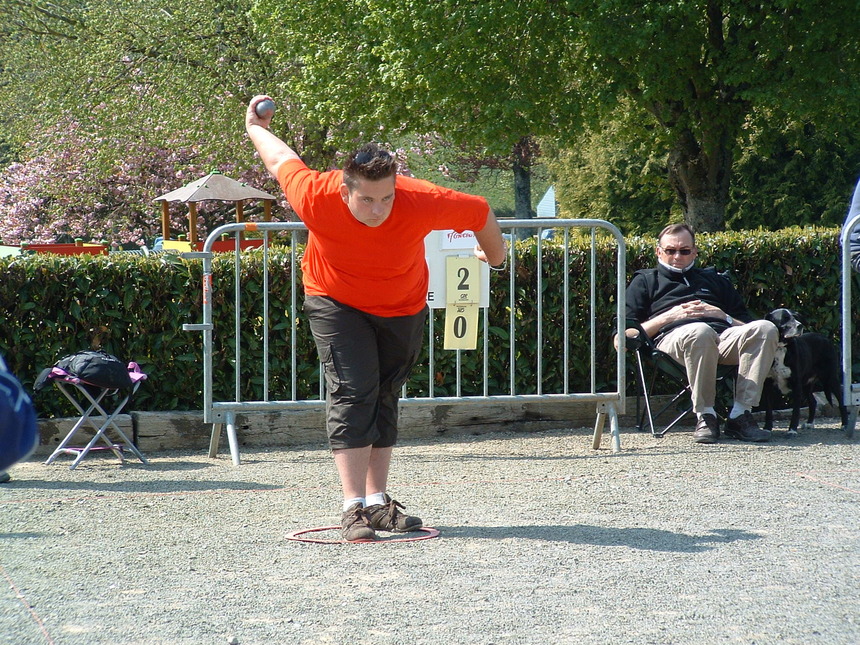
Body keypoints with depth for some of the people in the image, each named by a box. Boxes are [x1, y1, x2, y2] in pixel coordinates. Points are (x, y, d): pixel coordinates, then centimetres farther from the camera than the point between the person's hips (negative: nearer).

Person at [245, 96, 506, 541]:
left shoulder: (422, 203, -34)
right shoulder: (315, 198, -34)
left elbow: (481, 214, -15)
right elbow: (283, 161, -12)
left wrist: (494, 255, 5)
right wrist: (255, 128, 9)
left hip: (404, 308, 2)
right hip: (336, 303, -2)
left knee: (385, 398, 9)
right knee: (351, 392, -15)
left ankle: (378, 502, 16)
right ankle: (353, 508, -19)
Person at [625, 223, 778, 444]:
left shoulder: (713, 279, 36)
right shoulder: (645, 281, 27)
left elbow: (746, 324, 27)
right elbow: (626, 336, 13)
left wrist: (721, 315, 7)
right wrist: (668, 317, 2)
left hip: (723, 336, 4)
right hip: (673, 336, -4)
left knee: (765, 328, -30)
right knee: (700, 332, -42)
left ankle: (741, 415, -33)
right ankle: (705, 416, -32)